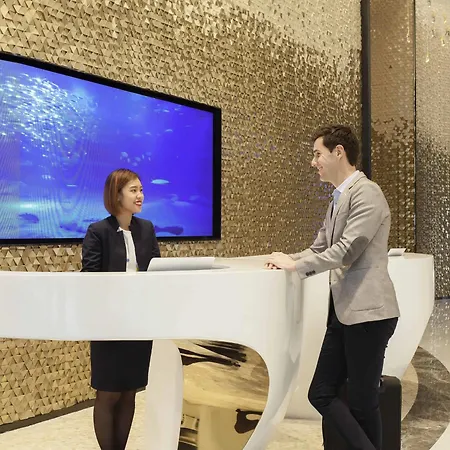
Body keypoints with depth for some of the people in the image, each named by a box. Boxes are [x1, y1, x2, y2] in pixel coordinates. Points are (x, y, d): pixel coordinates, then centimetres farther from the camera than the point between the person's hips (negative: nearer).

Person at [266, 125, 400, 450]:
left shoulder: (367, 192, -12)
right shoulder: (338, 199, 17)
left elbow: (347, 250, -19)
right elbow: (320, 248, 17)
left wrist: (295, 264, -12)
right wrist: (287, 260, -1)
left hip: (367, 312, -9)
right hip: (343, 312, 9)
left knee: (362, 403, 3)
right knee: (321, 394, 9)